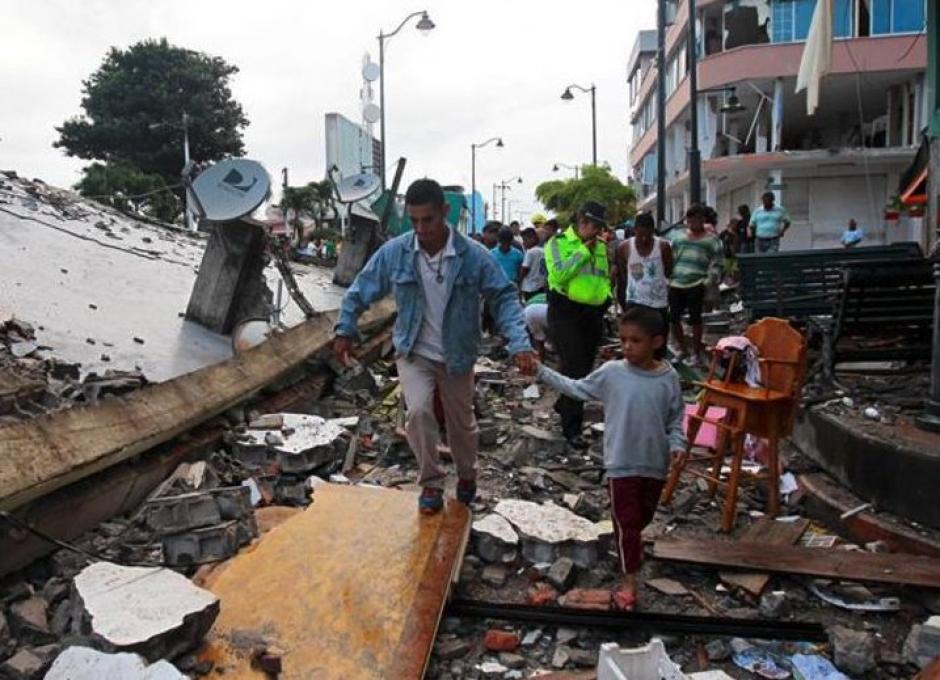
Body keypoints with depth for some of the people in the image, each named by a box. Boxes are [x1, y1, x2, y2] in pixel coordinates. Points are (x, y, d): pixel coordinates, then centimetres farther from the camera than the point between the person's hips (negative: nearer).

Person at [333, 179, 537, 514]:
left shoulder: (474, 255, -18)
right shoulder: (393, 252, -14)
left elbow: (504, 297, -14)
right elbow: (361, 290, 0)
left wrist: (520, 344, -25)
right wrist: (345, 329, -2)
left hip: (457, 356, 0)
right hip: (414, 353, 0)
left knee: (461, 422, 15)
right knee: (418, 411, -22)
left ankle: (467, 475, 46)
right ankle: (431, 482, 2)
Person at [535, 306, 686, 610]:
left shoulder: (669, 377, -7)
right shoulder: (611, 372, -11)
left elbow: (676, 418, 3)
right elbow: (575, 389, 0)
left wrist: (677, 445, -12)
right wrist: (541, 371, -5)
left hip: (655, 464, 3)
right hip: (621, 465, -2)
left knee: (644, 516, 23)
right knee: (626, 522, 2)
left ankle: (631, 540, 54)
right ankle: (629, 582, 13)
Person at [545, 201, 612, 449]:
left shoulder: (601, 246, 14)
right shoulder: (558, 242, -6)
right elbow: (559, 275, -20)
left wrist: (606, 294, 8)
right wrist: (584, 250, -16)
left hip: (594, 313, 7)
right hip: (566, 311, -7)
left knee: (584, 367, 15)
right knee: (574, 369, -9)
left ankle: (563, 405, 37)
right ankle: (571, 428, -2)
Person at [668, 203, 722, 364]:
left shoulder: (711, 240, 5)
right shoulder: (679, 237, 16)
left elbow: (715, 264, 0)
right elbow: (671, 259, 20)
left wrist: (709, 282, -12)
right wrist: (667, 278, 12)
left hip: (696, 285, -4)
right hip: (675, 284, 4)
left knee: (695, 319, -2)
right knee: (673, 318, 5)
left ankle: (697, 352, 13)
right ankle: (682, 349, 24)